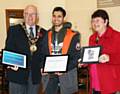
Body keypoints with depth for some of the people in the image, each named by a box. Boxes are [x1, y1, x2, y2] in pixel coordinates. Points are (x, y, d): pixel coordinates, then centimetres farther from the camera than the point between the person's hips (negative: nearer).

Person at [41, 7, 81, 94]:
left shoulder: (73, 35, -3)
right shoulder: (48, 35, 10)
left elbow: (76, 57, -6)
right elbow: (44, 54, 13)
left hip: (67, 76, -3)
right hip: (50, 76, 3)